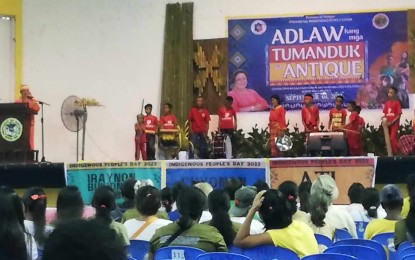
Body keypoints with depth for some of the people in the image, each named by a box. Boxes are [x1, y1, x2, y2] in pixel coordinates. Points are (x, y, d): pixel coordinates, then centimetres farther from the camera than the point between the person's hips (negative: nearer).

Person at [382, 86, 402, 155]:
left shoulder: (397, 102, -8)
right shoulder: (387, 102, 9)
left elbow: (399, 115, -10)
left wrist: (392, 122, -16)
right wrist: (383, 117, -8)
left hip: (394, 123, -6)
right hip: (388, 123, 6)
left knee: (393, 138, -14)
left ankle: (397, 153, -4)